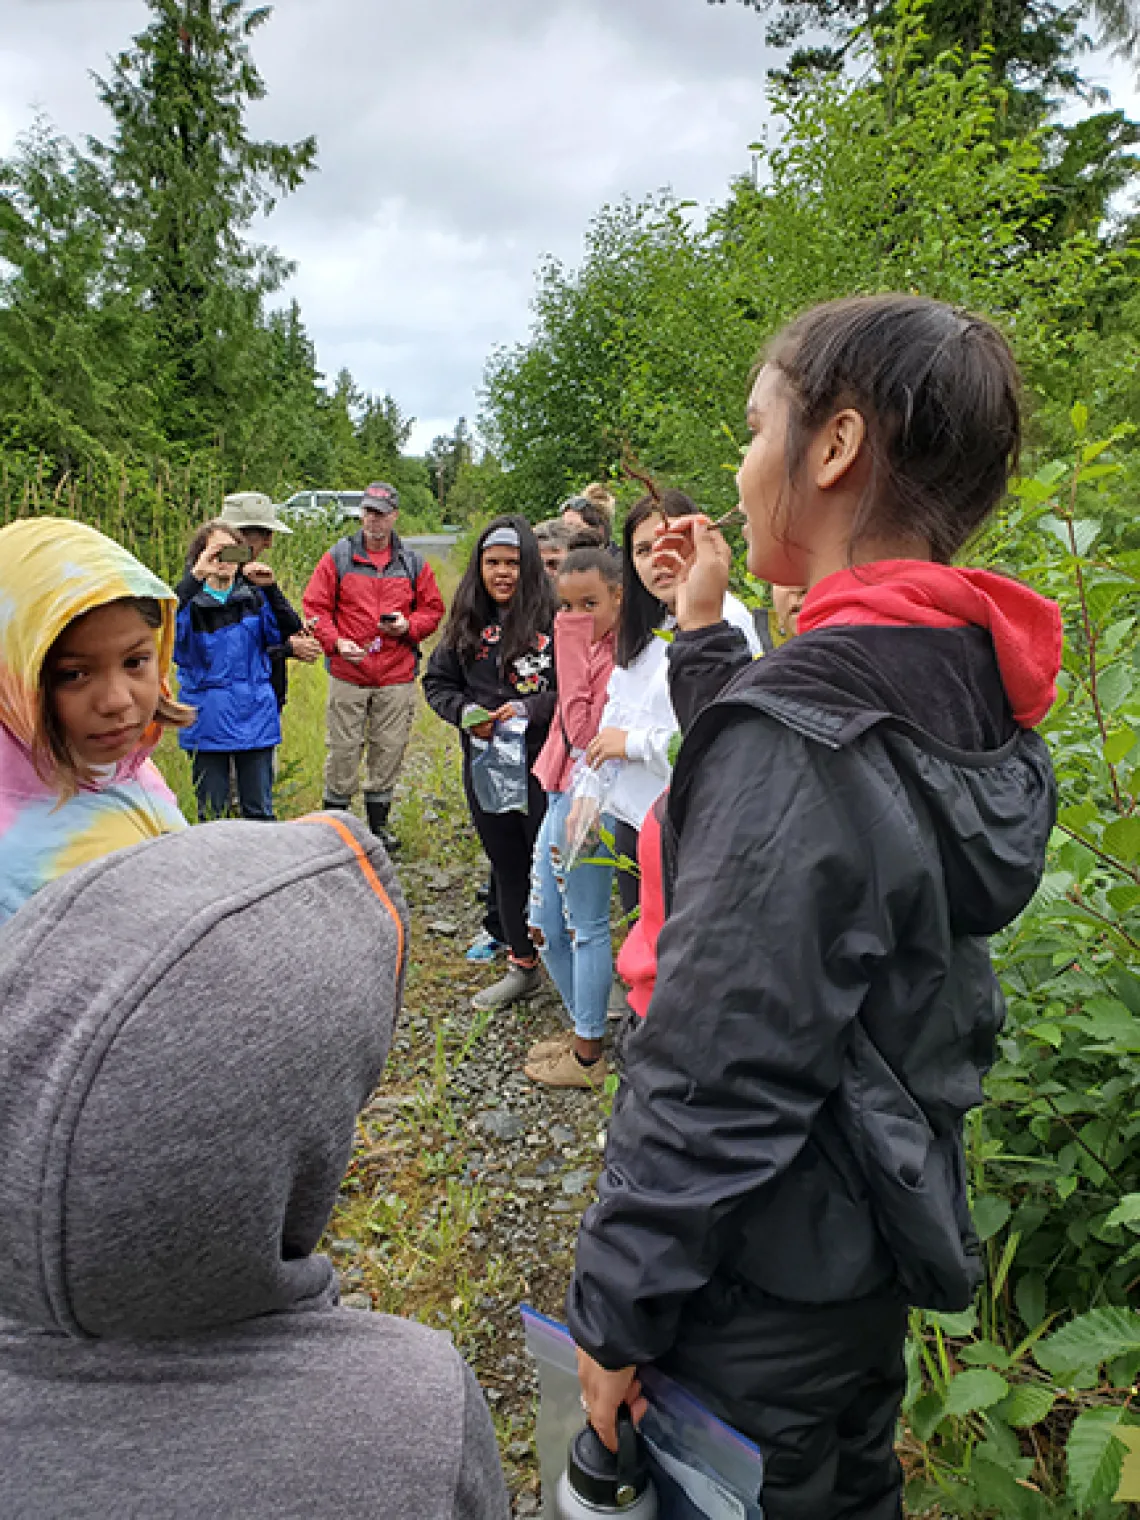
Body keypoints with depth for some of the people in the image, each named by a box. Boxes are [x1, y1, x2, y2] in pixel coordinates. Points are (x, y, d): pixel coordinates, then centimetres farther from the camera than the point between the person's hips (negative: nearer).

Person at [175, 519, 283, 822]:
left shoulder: (254, 596, 5)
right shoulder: (190, 600, -2)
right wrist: (193, 578, -29)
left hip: (255, 717, 2)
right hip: (208, 718, -1)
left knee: (259, 810, 9)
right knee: (211, 813, 8)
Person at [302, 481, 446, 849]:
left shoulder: (413, 563, 8)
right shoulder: (337, 558, 3)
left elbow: (433, 609, 13)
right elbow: (314, 607, 2)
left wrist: (408, 626, -7)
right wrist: (336, 641, -13)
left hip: (397, 678, 2)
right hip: (347, 675, -2)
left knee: (389, 749, 8)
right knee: (343, 749, 1)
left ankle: (378, 824, 24)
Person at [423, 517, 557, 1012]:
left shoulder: (553, 618, -11)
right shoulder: (467, 623, 6)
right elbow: (437, 682, 11)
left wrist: (529, 709, -23)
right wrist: (465, 711, -8)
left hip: (543, 765, -6)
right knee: (507, 867, 17)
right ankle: (523, 966, 33)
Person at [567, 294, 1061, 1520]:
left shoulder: (802, 722, -29)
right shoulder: (962, 683, -2)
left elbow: (714, 1079, -28)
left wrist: (616, 1310, -15)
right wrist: (706, 636, 6)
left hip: (764, 1277, -8)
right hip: (875, 1233, 8)